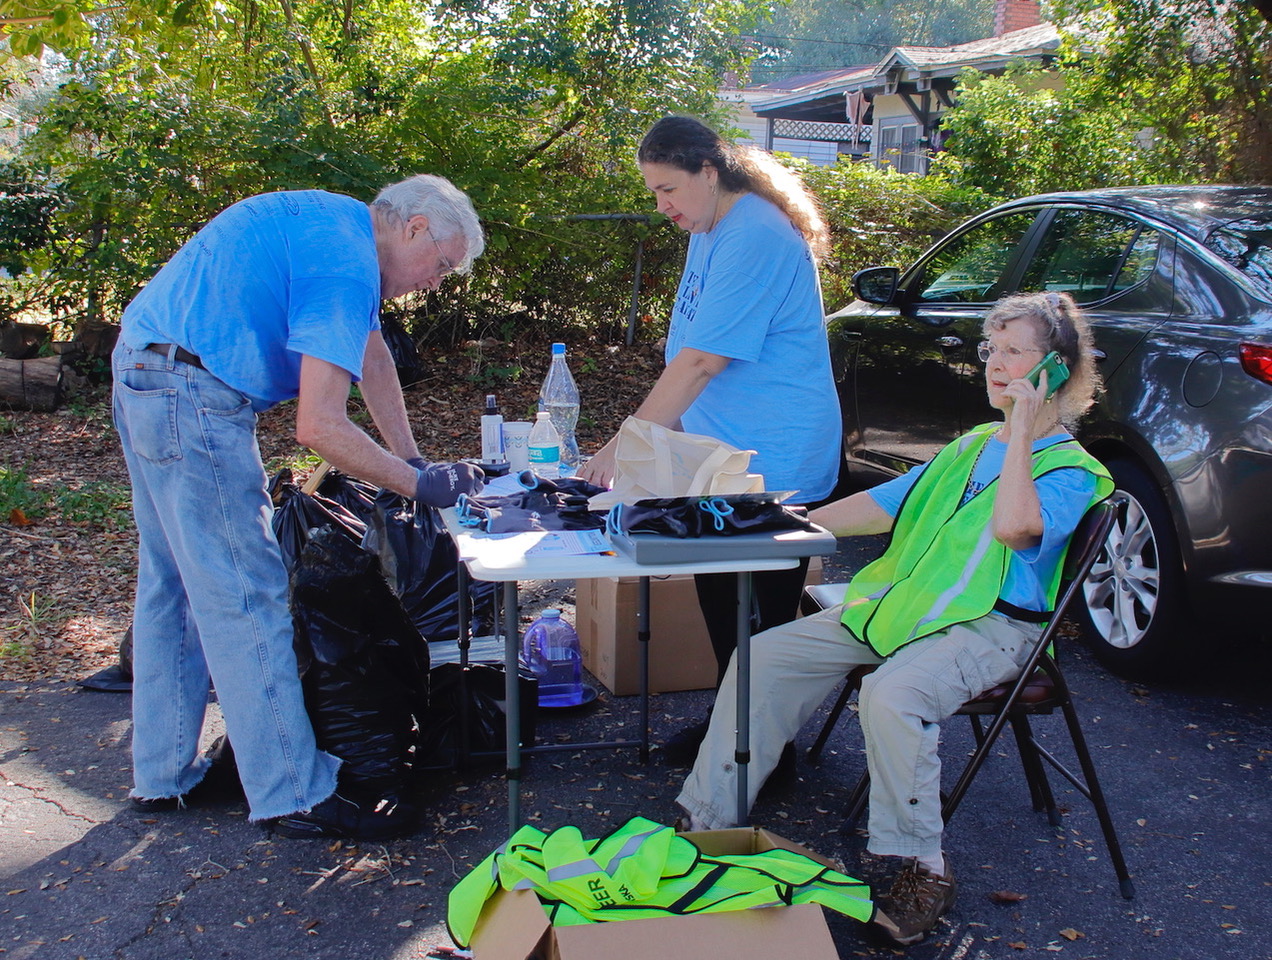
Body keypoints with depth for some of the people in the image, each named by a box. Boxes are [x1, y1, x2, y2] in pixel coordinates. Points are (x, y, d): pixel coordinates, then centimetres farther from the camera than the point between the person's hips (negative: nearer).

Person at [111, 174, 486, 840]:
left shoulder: (341, 225, 14)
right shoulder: (345, 262, -18)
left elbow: (370, 353, 21)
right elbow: (319, 427, -24)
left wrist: (410, 459, 18)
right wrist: (417, 483, -13)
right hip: (191, 395, -11)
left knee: (172, 585, 16)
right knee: (244, 598, -7)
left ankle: (163, 777, 27)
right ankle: (293, 797, 1)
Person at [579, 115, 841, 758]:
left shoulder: (754, 236, -20)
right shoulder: (710, 232, 12)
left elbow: (701, 360, -24)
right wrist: (667, 428, 13)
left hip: (773, 468, -9)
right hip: (723, 458, 9)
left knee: (758, 619, 2)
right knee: (719, 600, 15)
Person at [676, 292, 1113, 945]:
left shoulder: (1069, 470, -4)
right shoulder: (972, 446, 20)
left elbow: (1013, 525, -27)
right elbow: (881, 505, 20)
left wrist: (1023, 427, -18)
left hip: (990, 627, -7)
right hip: (905, 601, 8)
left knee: (891, 695, -37)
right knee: (763, 656, -7)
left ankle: (921, 869, -17)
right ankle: (708, 823, -2)